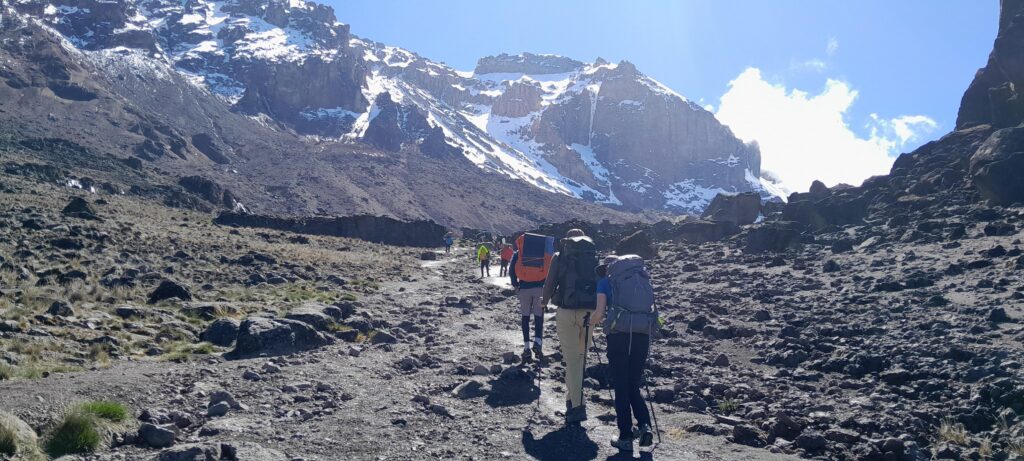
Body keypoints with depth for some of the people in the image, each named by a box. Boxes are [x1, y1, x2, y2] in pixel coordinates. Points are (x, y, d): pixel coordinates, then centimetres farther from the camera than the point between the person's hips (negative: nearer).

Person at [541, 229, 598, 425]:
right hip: (589, 312, 2)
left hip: (566, 311, -2)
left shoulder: (559, 257, 3)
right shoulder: (595, 255, 9)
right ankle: (573, 397, 22)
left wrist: (544, 301, 22)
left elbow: (550, 283, 3)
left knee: (572, 359, 1)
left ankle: (576, 406, -4)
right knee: (580, 356, 16)